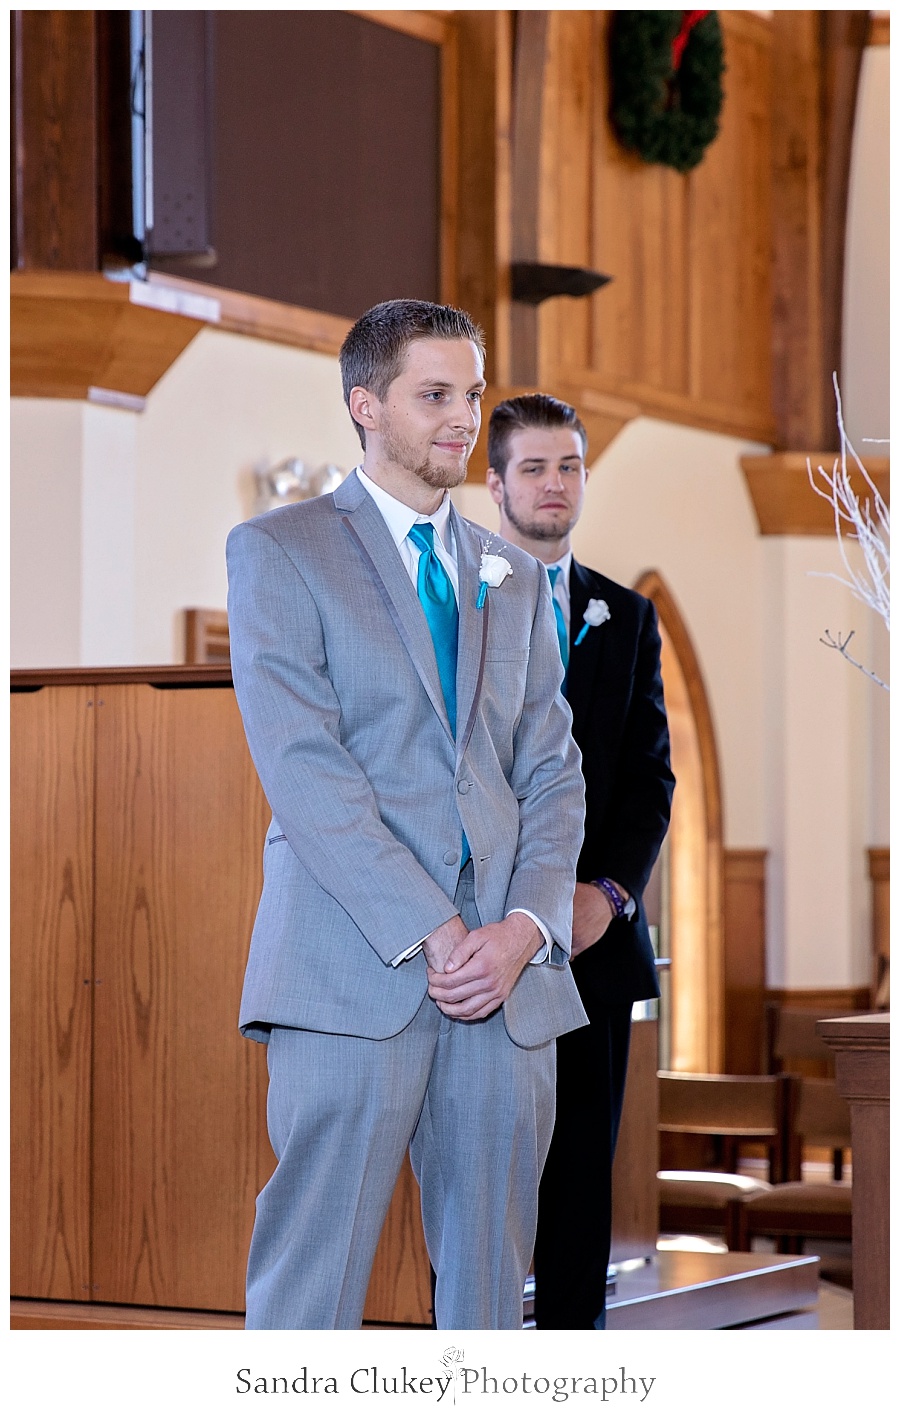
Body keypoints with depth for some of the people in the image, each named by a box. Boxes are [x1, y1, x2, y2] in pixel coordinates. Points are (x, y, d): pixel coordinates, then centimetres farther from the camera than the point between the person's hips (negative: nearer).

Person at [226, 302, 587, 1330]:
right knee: (313, 1283, -6)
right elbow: (301, 764, -7)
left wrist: (526, 928, -5)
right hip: (353, 973, -5)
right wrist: (431, 933, -14)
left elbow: (553, 772, 14)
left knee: (492, 1279, 5)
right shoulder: (278, 551, 4)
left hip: (511, 975, 5)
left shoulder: (514, 580, 21)